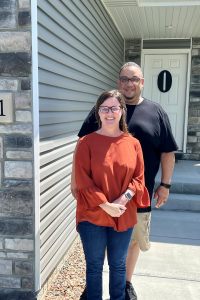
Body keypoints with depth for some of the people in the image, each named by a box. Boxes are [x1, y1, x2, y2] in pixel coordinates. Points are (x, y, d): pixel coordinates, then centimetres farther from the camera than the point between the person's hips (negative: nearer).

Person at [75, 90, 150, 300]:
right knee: (94, 266, 13)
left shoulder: (133, 143, 1)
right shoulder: (86, 142, -7)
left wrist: (123, 199, -14)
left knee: (118, 265, 18)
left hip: (124, 216, 2)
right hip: (92, 215, -2)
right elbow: (82, 180, -10)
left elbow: (139, 178, 2)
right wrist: (105, 205, -17)